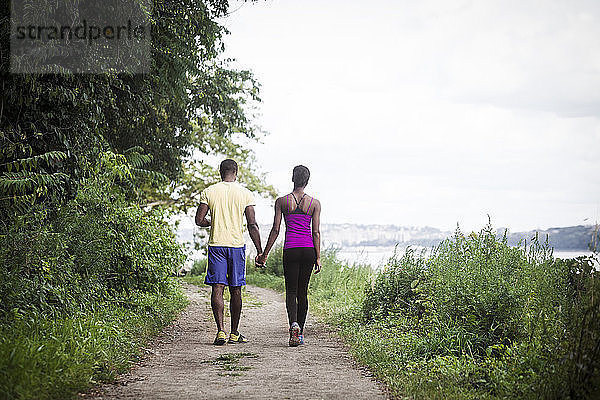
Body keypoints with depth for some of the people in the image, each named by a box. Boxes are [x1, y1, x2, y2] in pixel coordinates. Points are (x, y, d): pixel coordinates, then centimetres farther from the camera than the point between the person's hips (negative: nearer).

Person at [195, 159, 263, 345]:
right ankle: (234, 333, 14)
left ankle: (221, 330, -11)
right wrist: (260, 252, 0)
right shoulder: (245, 194, 0)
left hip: (216, 245, 0)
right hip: (237, 245, 0)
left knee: (217, 288, 0)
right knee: (235, 290, 8)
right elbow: (252, 225, -4)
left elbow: (199, 220, -1)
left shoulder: (209, 192, 1)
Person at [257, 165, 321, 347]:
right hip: (308, 250, 1)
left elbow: (275, 230, -2)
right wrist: (318, 258, 2)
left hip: (290, 250, -1)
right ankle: (300, 333, 16)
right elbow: (316, 232, -1)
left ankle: (294, 324, -24)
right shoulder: (315, 203, 2)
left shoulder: (281, 201, 0)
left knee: (291, 291, 4)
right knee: (303, 291, 13)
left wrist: (265, 254, 5)